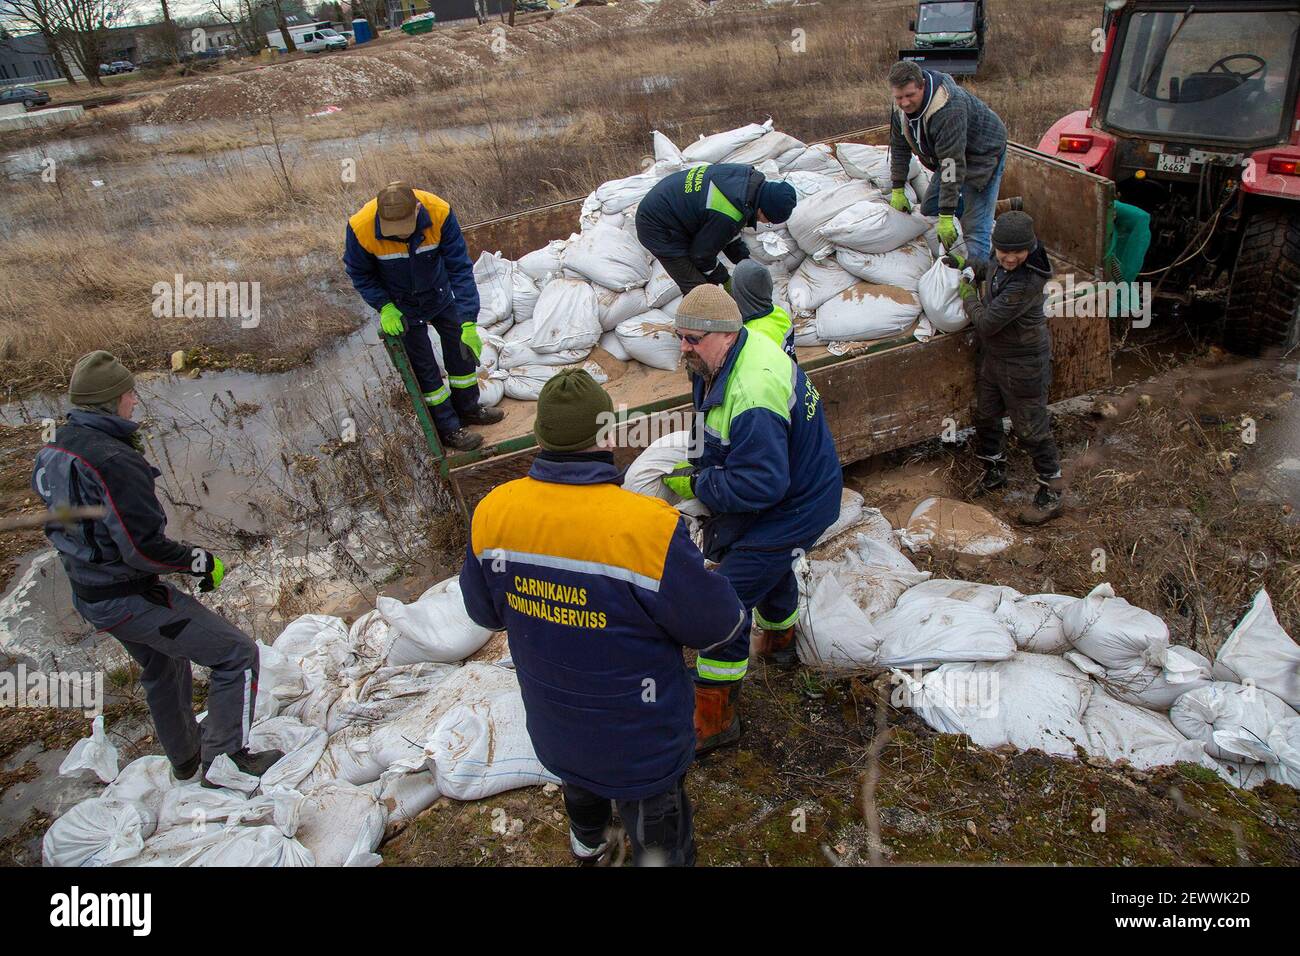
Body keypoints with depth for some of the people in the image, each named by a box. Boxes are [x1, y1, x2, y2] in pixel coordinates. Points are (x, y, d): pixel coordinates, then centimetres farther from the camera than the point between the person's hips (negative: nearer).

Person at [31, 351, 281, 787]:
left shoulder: (53, 453, 4)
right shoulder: (115, 461, -27)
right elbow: (145, 547, -28)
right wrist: (203, 562, -13)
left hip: (87, 594, 10)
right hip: (132, 598, -10)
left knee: (162, 667, 30)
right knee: (237, 653, -5)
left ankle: (186, 757, 48)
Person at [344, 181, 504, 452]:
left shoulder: (440, 213, -32)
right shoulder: (360, 228, -31)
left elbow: (460, 267, -26)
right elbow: (359, 274, -10)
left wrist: (468, 322, -30)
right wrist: (384, 307, -22)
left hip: (441, 295, 2)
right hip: (403, 307, -2)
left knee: (463, 350, 16)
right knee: (425, 368, 6)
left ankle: (468, 409, 40)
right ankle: (448, 429, 24)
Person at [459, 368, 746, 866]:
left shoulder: (492, 513, -18)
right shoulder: (648, 527, -34)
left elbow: (484, 611, -1)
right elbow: (716, 626, -21)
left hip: (553, 729, 6)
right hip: (639, 746, -5)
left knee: (579, 779, 38)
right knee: (659, 843, 22)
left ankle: (587, 839, 69)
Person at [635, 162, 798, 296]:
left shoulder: (748, 175, -5)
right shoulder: (729, 216, -33)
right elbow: (701, 253, -17)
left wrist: (744, 260, 10)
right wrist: (724, 279, -2)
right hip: (658, 229, -10)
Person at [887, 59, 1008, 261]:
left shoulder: (948, 108, -37)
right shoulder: (901, 107, -12)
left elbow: (952, 163, -38)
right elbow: (899, 147, 3)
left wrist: (946, 216, -38)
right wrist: (897, 191, 1)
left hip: (983, 154, -9)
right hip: (949, 154, 9)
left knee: (975, 227, -17)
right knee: (929, 208, 14)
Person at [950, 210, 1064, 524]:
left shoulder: (1026, 283, -34)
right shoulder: (1002, 264, -6)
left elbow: (986, 323, -30)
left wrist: (968, 294, -13)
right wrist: (966, 264, 10)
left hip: (1023, 364, -9)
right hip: (992, 354, 9)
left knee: (1030, 428, 4)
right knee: (985, 415, 23)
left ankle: (1052, 492, 23)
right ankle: (994, 469, 46)